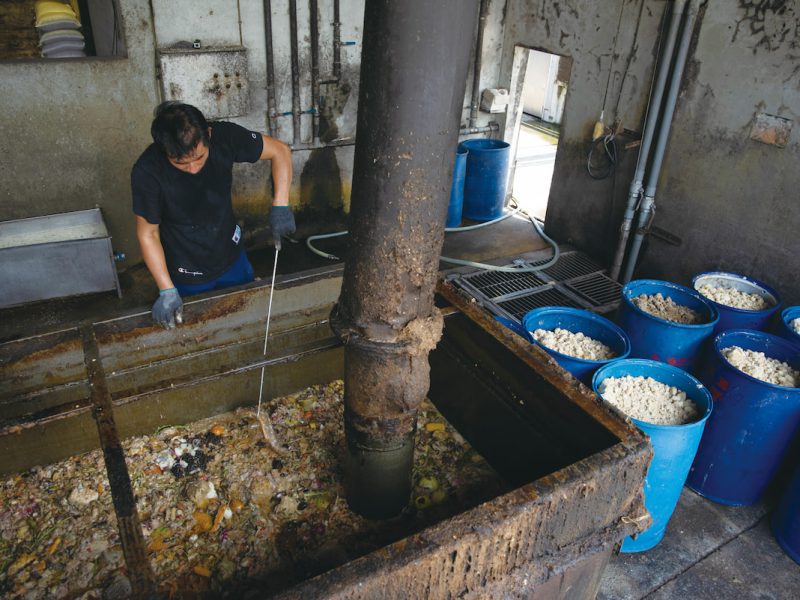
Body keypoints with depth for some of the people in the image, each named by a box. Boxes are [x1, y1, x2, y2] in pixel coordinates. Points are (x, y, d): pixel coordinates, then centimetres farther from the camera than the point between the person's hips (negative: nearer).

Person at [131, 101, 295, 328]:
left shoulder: (223, 137, -24)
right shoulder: (146, 172, -28)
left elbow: (280, 151, -12)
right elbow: (148, 234, -17)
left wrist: (280, 205, -24)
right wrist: (167, 291, -20)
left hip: (232, 259, 3)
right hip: (187, 277, -2)